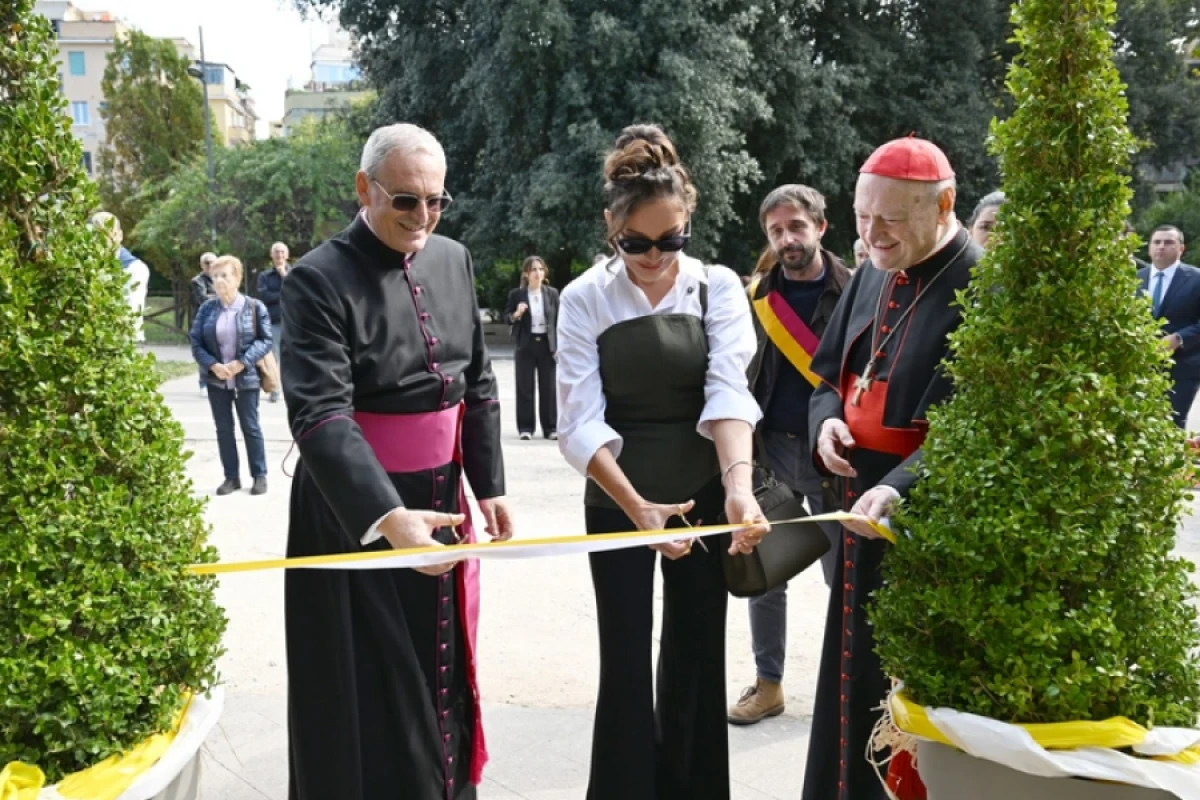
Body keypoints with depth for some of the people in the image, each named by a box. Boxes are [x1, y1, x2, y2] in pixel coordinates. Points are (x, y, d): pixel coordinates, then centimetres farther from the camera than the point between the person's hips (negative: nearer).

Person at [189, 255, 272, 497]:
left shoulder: (254, 307, -7)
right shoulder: (207, 309, 2)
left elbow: (265, 340, -8)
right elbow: (196, 342, 2)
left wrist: (242, 362, -19)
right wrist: (213, 365, -15)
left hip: (246, 378, -3)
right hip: (216, 380, 3)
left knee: (250, 428, 5)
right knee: (223, 428, 9)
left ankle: (260, 475, 16)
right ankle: (231, 477, 19)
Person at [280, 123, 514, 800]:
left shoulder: (454, 260, 4)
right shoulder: (320, 279, -16)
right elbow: (320, 413, -26)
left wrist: (489, 484, 10)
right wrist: (387, 516, -38)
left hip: (441, 495, 6)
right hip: (355, 507, -6)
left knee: (442, 667, 20)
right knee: (370, 689, 6)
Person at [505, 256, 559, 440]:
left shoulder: (552, 293, 3)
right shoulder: (516, 294, -2)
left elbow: (558, 320, 5)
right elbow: (506, 317, 5)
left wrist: (558, 346, -1)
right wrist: (517, 314, -17)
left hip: (547, 345, 1)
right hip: (526, 345, -1)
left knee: (548, 387, 5)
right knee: (525, 387, 3)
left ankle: (550, 427, 13)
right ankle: (525, 427, 11)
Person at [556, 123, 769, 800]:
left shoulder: (717, 287, -4)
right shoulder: (585, 299, -6)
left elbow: (728, 391, -17)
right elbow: (581, 422, -13)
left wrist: (737, 482, -34)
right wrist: (636, 507, -26)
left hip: (704, 495, 1)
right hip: (616, 499, -1)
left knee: (697, 655, 10)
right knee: (626, 660, 4)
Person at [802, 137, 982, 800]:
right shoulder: (870, 279, 10)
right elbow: (831, 374, 19)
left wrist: (898, 488, -35)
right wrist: (827, 422, -3)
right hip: (861, 509, 8)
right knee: (855, 676, 18)